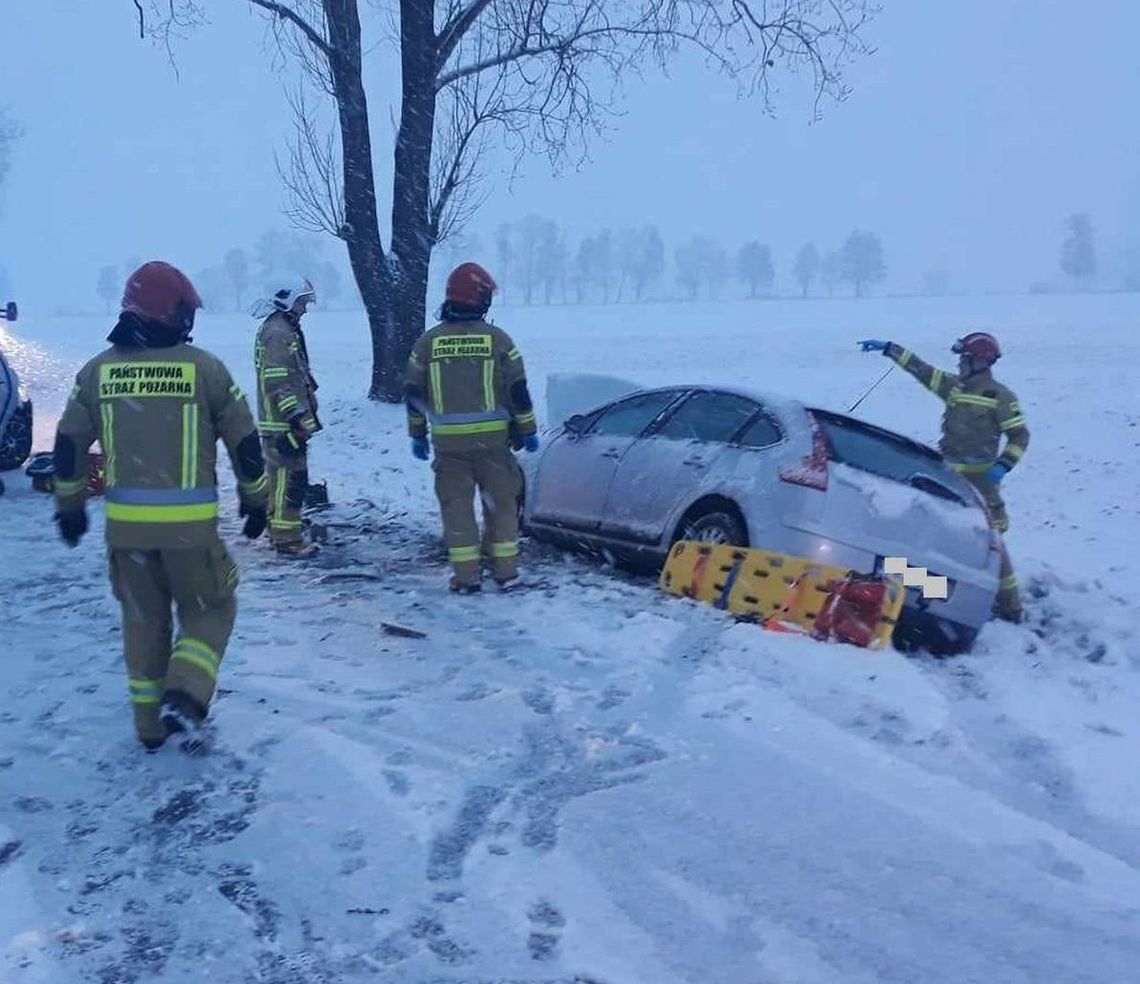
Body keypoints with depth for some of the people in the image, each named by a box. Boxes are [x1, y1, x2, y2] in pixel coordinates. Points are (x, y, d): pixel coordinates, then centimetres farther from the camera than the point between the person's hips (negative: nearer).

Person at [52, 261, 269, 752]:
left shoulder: (98, 370, 3)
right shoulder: (204, 367, -6)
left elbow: (68, 445, 9)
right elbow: (244, 442, -1)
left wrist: (70, 505, 22)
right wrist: (255, 501, 13)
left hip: (125, 521, 3)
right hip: (189, 523, -3)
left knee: (143, 619, 19)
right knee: (209, 612, 15)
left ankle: (150, 722, 25)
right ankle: (184, 699, -3)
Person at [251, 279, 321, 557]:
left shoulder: (286, 330, 18)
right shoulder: (278, 333, -16)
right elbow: (278, 382, -23)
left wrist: (306, 413, 27)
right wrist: (297, 415, -24)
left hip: (284, 422, 11)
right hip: (284, 423, -11)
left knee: (280, 478, 17)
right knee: (291, 479, -9)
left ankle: (278, 531, 27)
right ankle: (288, 540, -6)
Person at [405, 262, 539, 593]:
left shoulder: (428, 341, 1)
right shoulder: (497, 339, -3)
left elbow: (414, 394, 5)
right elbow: (518, 391, -1)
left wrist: (418, 435, 16)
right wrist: (528, 430, 9)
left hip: (448, 441, 1)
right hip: (493, 438, 0)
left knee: (457, 505, 6)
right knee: (500, 502, 11)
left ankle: (466, 575, 5)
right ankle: (505, 571, 14)